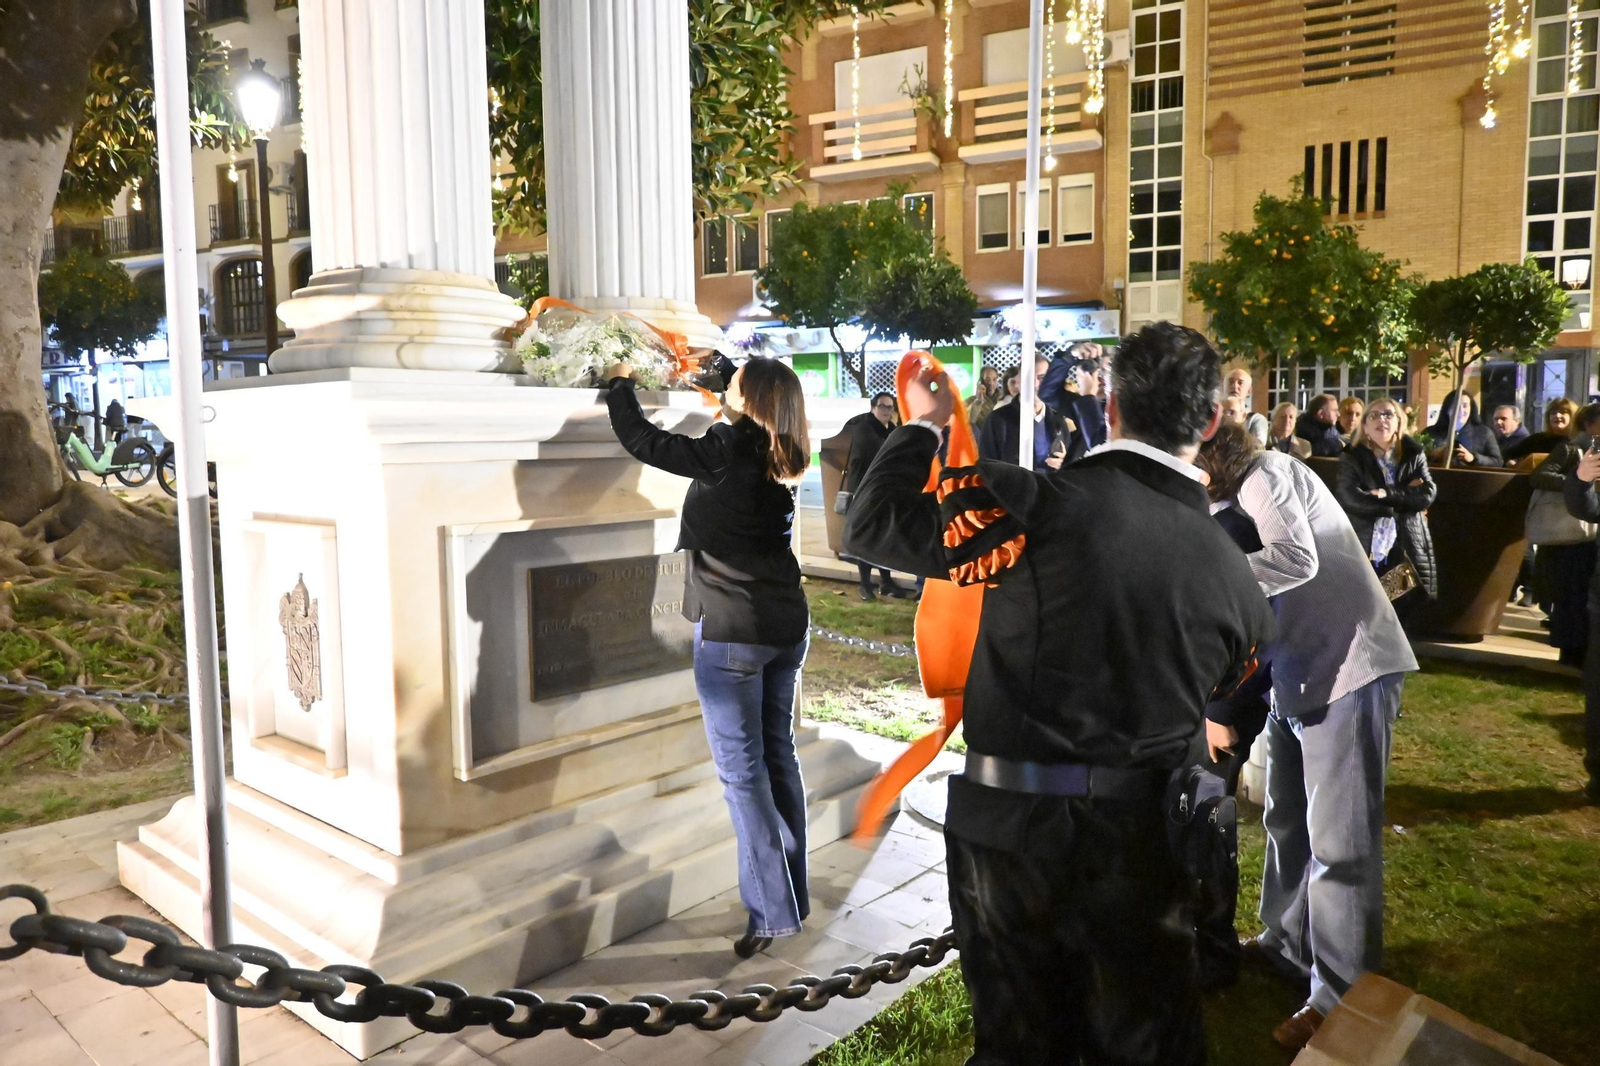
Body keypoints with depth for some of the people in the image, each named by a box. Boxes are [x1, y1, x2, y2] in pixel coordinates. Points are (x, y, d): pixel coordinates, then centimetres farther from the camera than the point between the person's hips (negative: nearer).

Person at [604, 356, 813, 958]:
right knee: (778, 755, 14)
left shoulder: (724, 452, -14)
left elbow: (641, 440, -5)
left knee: (741, 768, -1)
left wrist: (620, 383, 12)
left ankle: (773, 910, 3)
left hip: (731, 632, -7)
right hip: (785, 627, 8)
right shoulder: (779, 458, 6)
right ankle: (792, 895, 24)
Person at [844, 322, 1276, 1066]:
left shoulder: (1042, 505, -18)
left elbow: (875, 526, -11)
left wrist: (921, 426, 3)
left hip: (1009, 825, -2)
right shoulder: (1232, 573, -5)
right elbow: (1227, 716, 6)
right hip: (1140, 837, 2)